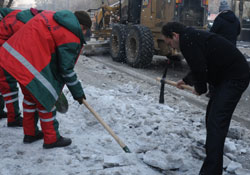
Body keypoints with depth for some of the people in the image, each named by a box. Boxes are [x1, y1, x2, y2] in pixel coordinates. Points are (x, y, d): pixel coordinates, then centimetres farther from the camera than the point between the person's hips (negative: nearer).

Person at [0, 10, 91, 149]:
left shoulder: (50, 15, 14)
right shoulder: (70, 38, -11)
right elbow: (66, 69, -9)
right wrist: (77, 92, 3)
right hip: (31, 64, -9)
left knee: (31, 96, 24)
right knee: (46, 100, 5)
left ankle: (29, 133, 37)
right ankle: (51, 139, 18)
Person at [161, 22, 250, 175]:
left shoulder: (186, 40, -16)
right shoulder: (193, 36, 17)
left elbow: (200, 68, -22)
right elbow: (200, 65, 30)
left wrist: (200, 88, -4)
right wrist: (186, 80, 39)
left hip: (234, 79, -11)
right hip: (233, 75, 11)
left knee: (216, 122, -15)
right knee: (212, 115, 25)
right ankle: (212, 148, 48)